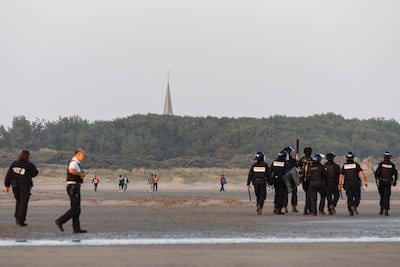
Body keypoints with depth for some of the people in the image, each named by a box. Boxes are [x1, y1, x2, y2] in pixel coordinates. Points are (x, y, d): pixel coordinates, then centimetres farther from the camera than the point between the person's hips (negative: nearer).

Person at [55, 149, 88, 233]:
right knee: (75, 209, -12)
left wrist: (82, 174, 13)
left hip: (76, 188, 10)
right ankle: (60, 221, -8)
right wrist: (81, 174, -21)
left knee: (76, 209, 8)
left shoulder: (77, 163, 20)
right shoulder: (74, 162, -13)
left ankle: (76, 229, 9)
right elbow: (71, 170, -36)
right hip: (73, 187, -10)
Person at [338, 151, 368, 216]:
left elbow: (341, 176, 1)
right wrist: (365, 181, -19)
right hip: (356, 184, -2)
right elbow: (361, 173, -14)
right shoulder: (356, 165, -2)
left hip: (347, 185, 2)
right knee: (357, 197, 7)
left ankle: (351, 212, 4)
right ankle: (354, 206, -21)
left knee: (349, 198, 8)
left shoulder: (344, 166, 4)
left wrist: (340, 185, 7)